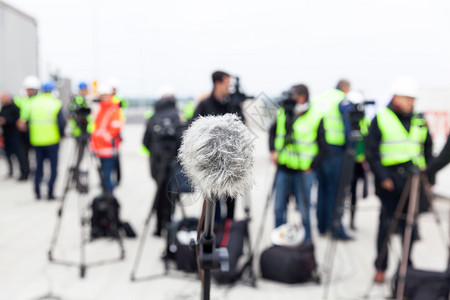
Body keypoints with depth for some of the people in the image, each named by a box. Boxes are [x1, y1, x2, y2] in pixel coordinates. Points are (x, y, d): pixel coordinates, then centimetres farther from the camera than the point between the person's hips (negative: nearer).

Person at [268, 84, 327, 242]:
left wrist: (312, 166, -6)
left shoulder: (315, 118, -6)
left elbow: (323, 146, -1)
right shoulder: (283, 114, 5)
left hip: (304, 171, -4)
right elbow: (272, 132, 23)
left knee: (303, 210, 2)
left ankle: (306, 242, 17)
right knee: (279, 208, 9)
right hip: (283, 169, 4)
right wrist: (273, 150, 9)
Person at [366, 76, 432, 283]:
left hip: (413, 181, 4)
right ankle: (381, 268, 11)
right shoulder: (381, 119, 0)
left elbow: (427, 150, 20)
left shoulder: (419, 121, 14)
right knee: (386, 225, -1)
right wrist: (382, 177, -11)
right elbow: (372, 151, -3)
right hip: (389, 181, -4)